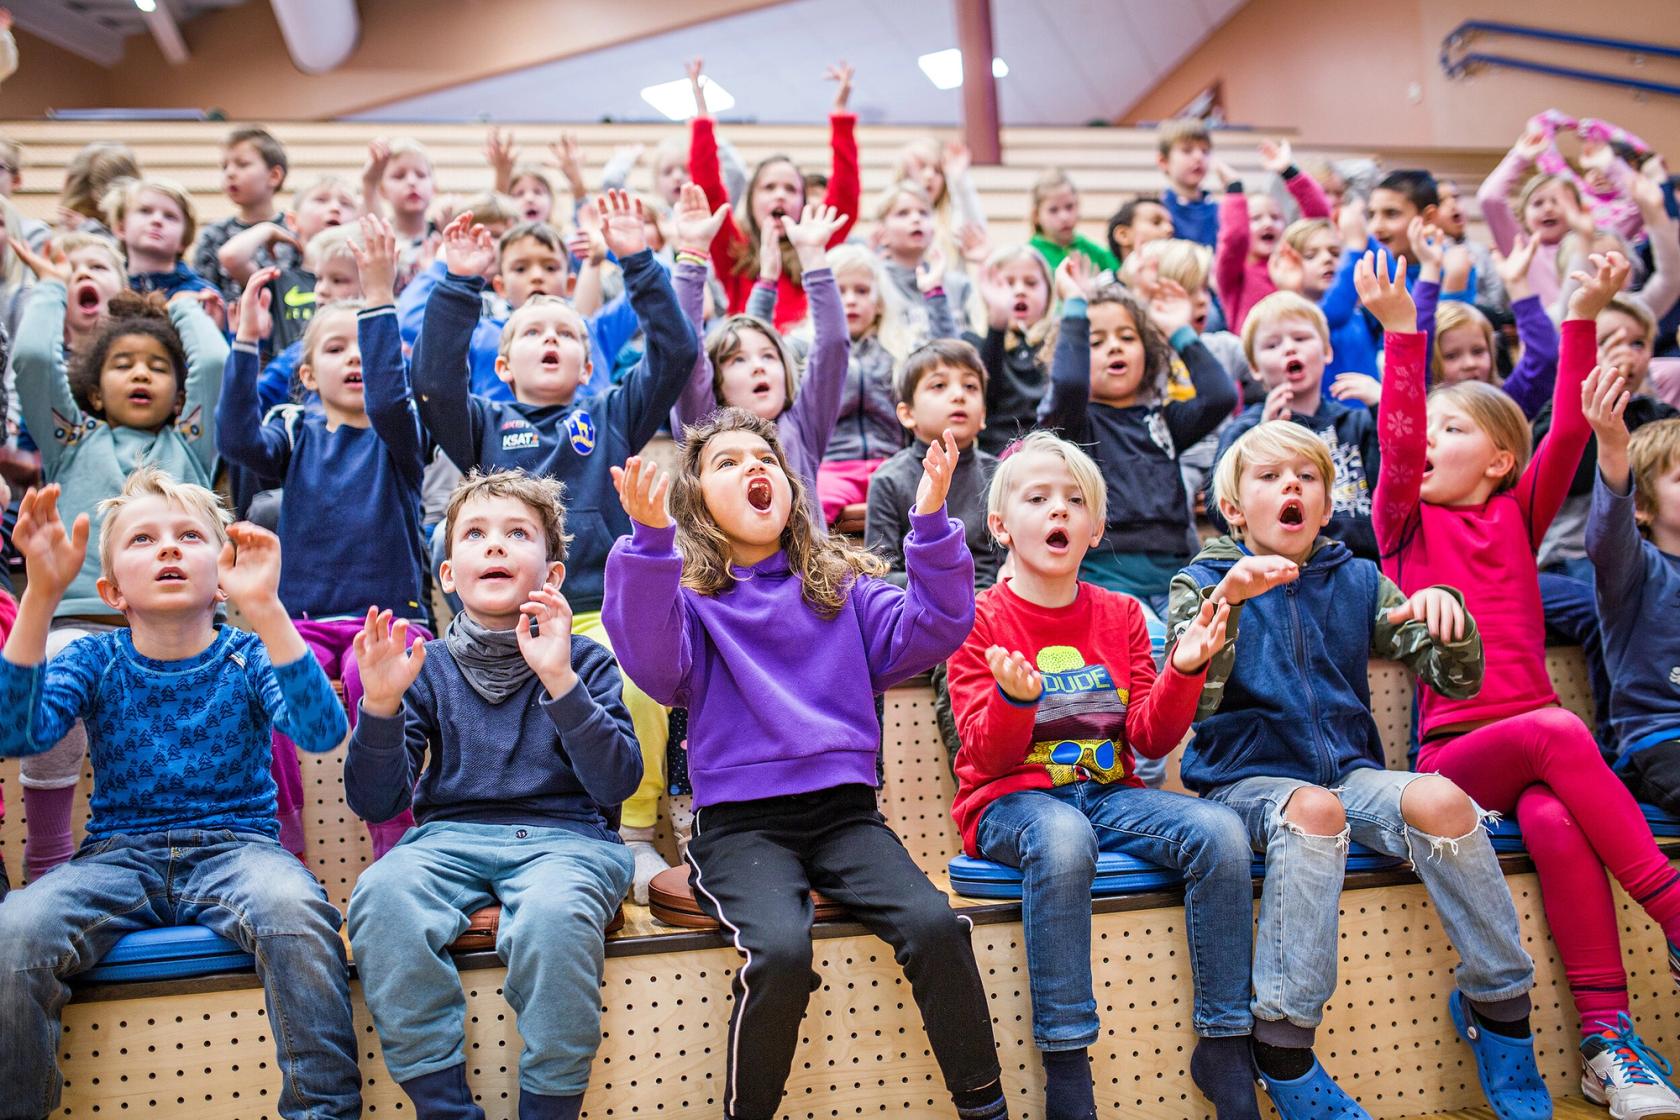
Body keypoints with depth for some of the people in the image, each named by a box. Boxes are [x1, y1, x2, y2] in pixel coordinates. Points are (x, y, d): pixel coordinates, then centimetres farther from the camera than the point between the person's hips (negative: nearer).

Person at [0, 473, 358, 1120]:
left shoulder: (248, 658, 3)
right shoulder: (94, 662, 7)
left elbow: (322, 733, -17)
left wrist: (264, 608, -27)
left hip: (236, 847, -1)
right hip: (119, 857, 2)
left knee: (296, 914, -35)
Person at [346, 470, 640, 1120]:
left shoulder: (583, 660, 8)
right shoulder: (429, 668, 12)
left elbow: (617, 782, -6)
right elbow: (376, 804, 6)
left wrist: (559, 681, -17)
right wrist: (381, 706, -10)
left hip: (563, 837, -2)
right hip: (449, 837, 2)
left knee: (552, 914, -37)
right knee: (381, 899, -32)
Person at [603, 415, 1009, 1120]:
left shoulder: (841, 585, 16)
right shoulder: (687, 593, 6)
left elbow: (928, 631, 2)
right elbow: (654, 666, -15)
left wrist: (932, 524, -11)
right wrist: (649, 540, -27)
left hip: (844, 812, 3)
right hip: (739, 821, -3)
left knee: (935, 927, -22)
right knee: (781, 950, -30)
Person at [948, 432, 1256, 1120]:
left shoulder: (1120, 616, 11)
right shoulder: (981, 621, -1)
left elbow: (1149, 739, 5)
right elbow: (988, 757, -7)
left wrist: (1183, 672, -12)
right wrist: (1013, 699, -29)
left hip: (1108, 792, 4)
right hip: (1013, 800, -4)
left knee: (1220, 831, -23)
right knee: (1063, 840, -39)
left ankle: (1224, 1045, -12)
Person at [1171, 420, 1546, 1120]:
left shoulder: (1357, 581, 13)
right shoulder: (1205, 582, 5)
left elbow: (1458, 681, 7)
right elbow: (1190, 701, -14)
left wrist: (1448, 615, -16)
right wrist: (1226, 600, -30)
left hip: (1349, 770, 3)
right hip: (1245, 780, -3)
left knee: (1439, 800, -28)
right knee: (1314, 807, -36)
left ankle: (1499, 1005, -11)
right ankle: (1282, 1043, -32)